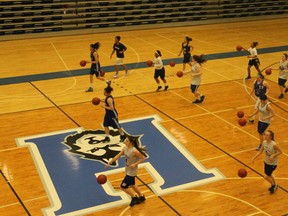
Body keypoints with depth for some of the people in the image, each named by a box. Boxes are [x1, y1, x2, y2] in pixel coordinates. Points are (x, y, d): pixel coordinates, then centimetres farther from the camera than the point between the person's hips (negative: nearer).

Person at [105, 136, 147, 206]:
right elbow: (118, 156, 3)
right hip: (128, 170, 8)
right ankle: (141, 197, 44)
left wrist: (135, 164, -26)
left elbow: (143, 158, -20)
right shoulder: (125, 148, -6)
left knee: (123, 187, -2)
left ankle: (134, 198, 18)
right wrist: (109, 163, 2)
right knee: (132, 185, 25)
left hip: (132, 171, -8)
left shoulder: (134, 151, -28)